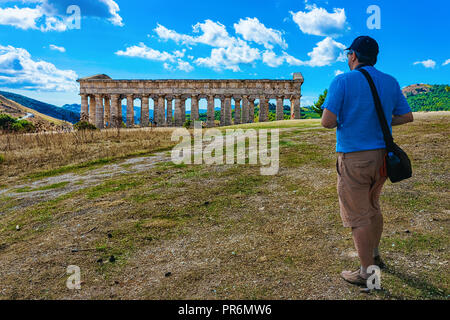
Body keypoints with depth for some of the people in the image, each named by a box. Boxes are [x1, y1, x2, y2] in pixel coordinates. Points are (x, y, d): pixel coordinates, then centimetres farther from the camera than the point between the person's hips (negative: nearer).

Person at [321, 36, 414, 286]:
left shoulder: (343, 81, -11)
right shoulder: (391, 83, 6)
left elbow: (327, 121, -19)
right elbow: (408, 117, 12)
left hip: (354, 158, -6)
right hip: (382, 155, 7)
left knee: (358, 217, 4)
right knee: (373, 206, 25)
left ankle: (367, 273, 16)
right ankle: (375, 256, 41)